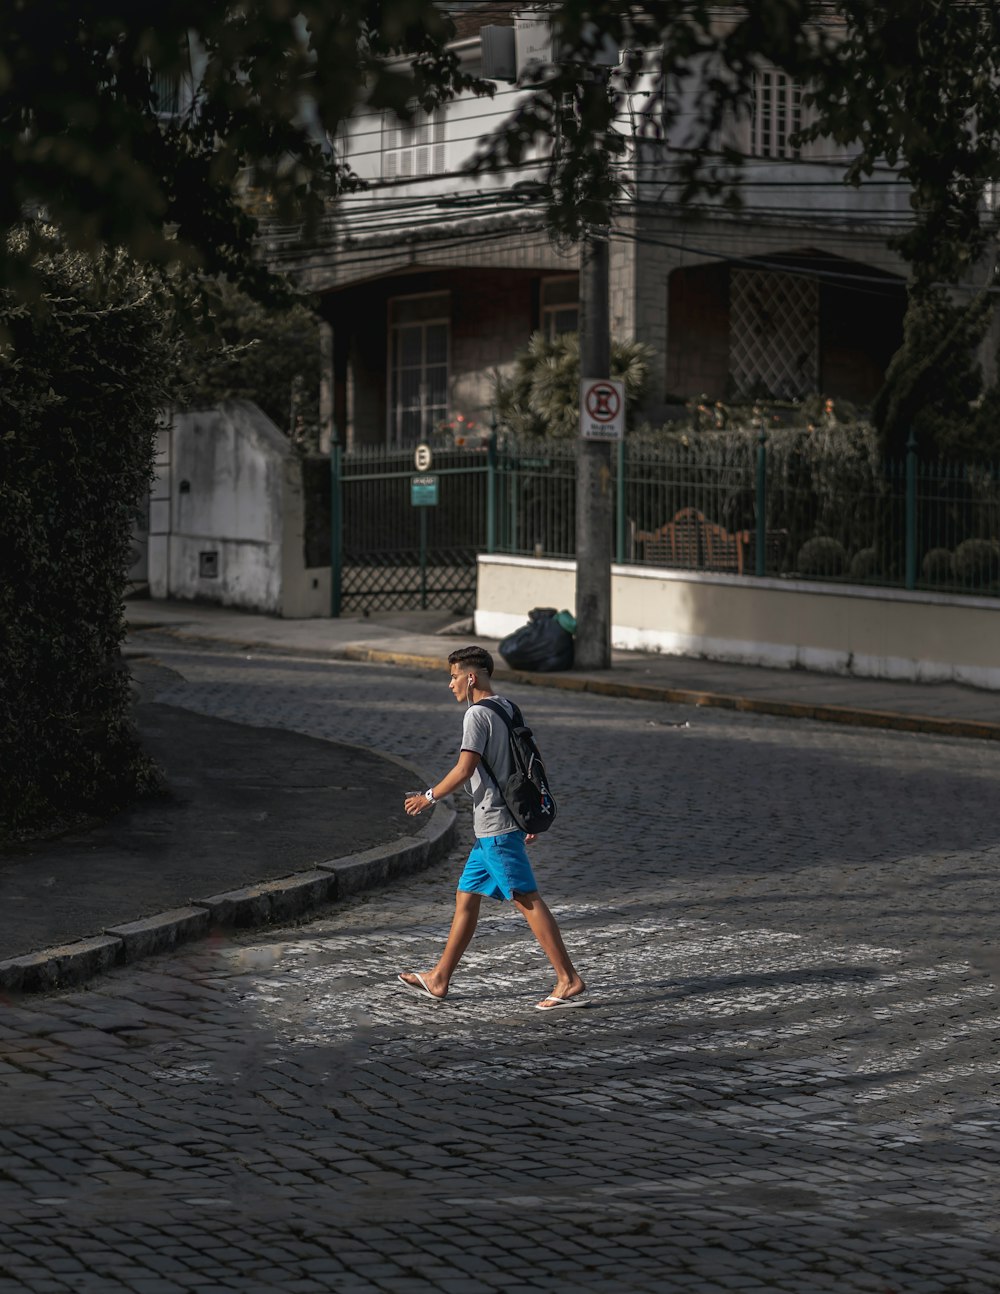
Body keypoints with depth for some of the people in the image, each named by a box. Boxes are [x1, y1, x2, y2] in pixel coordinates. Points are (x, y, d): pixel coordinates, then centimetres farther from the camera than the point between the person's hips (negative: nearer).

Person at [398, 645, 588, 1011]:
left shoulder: (477, 714, -13)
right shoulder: (507, 708, 15)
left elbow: (465, 770, -18)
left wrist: (428, 797, -5)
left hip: (495, 827, -10)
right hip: (492, 828, 10)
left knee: (527, 900, -10)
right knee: (466, 896, 14)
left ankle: (569, 981, -10)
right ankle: (439, 980, 20)